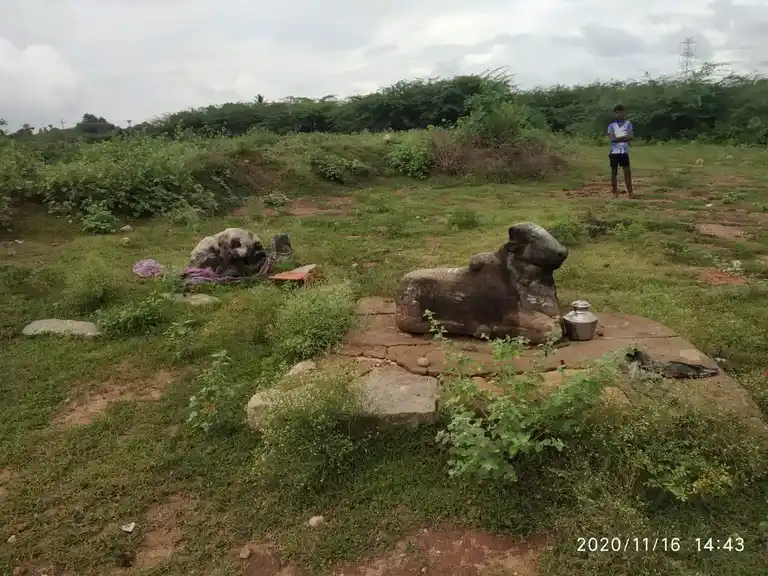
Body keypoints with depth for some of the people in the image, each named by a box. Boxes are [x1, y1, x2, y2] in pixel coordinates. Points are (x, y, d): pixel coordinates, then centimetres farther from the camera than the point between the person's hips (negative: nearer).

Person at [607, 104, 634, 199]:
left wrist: (618, 138, -12)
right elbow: (612, 138, -11)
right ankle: (615, 192, 10)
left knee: (627, 171, 1)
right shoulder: (611, 126, 4)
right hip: (614, 151, -1)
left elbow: (631, 136, -4)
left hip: (624, 151, 1)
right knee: (614, 172, 3)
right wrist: (624, 137, -8)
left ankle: (630, 192, 5)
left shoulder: (628, 123, 7)